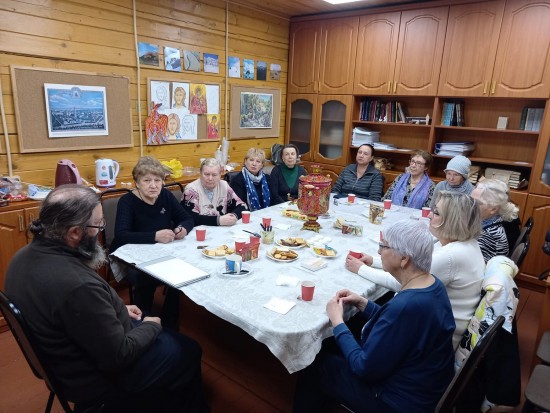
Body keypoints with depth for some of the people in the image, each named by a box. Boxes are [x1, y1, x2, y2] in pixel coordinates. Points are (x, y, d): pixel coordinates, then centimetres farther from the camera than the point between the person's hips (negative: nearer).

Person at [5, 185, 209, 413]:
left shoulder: (27, 255, -9)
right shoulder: (78, 285, -39)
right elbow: (119, 356, -27)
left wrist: (116, 309, 7)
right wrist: (151, 326, -10)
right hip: (96, 377, -8)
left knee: (156, 328, 24)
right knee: (188, 352, 9)